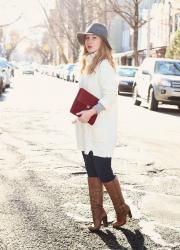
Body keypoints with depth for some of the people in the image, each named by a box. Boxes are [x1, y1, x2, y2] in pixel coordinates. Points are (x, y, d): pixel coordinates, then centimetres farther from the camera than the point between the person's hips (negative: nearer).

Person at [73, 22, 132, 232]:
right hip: (86, 129, 9)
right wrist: (80, 113, 10)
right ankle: (98, 216, 19)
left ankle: (121, 210, 20)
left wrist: (91, 112, -28)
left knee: (104, 173, -1)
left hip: (101, 129, -9)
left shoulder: (104, 65, -12)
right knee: (92, 173, 10)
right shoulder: (87, 64, 15)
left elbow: (110, 95, -20)